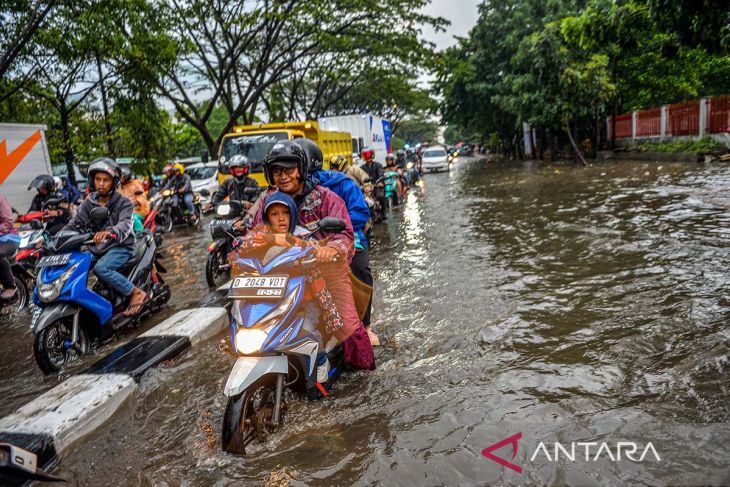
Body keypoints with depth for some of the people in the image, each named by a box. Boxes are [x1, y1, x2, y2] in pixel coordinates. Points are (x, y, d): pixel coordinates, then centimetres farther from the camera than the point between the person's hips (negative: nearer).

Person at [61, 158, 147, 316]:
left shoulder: (124, 203, -11)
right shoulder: (89, 202, 5)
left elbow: (125, 224, -30)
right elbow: (75, 223, 0)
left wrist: (109, 232, -52)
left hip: (121, 246, -6)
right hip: (98, 246, 6)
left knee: (101, 268, -30)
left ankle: (136, 293, -19)